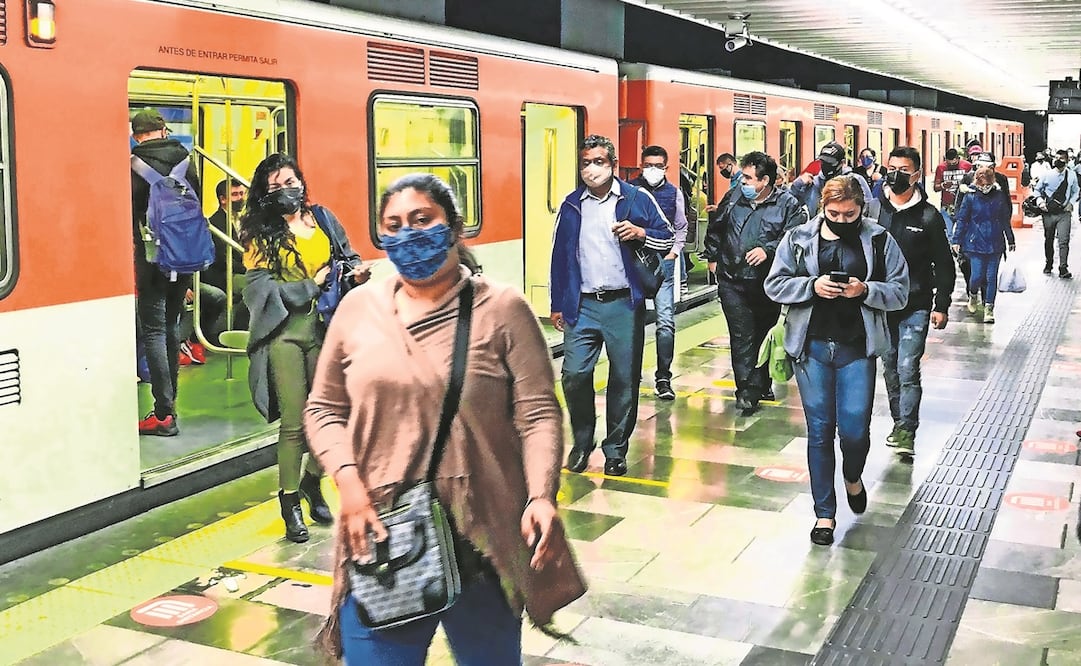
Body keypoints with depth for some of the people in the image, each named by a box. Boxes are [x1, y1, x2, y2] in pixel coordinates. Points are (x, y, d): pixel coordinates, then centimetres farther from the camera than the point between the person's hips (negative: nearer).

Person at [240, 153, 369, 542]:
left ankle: (312, 481, 31)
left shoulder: (323, 219, 11)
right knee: (294, 422, -3)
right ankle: (290, 503, 13)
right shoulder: (261, 232, 1)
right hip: (285, 332, -4)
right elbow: (260, 285, -6)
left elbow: (347, 256, 22)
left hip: (323, 327, 4)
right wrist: (310, 285, -10)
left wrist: (357, 271, -1)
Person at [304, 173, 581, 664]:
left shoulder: (502, 309, -3)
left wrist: (541, 495, -22)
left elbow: (538, 413, -7)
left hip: (482, 540, -1)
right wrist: (348, 482, -7)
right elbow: (324, 409, 10)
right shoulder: (358, 308, 6)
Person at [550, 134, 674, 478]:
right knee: (574, 375, -5)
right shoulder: (571, 205, 10)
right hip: (582, 305, 2)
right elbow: (560, 255, 14)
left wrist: (641, 233, -13)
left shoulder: (637, 198, 3)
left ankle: (616, 449, 17)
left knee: (624, 379, 3)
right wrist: (557, 304, 13)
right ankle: (582, 443, 16)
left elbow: (668, 238, 7)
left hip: (624, 304, -1)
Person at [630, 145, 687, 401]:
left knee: (666, 321, -5)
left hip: (663, 262, 1)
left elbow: (681, 227, 16)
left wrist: (674, 251, 5)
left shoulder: (674, 193, 7)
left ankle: (663, 377, 2)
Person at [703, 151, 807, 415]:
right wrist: (712, 257, 21)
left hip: (768, 284, -1)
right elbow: (715, 229, 22)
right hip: (733, 283, 1)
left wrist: (768, 250, -28)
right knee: (742, 336, -7)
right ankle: (747, 391, -8)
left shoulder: (787, 204, -4)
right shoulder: (734, 199, 7)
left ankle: (761, 385, 28)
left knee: (764, 334, 13)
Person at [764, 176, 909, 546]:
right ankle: (824, 513, 17)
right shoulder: (798, 238, 1)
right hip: (811, 346, 1)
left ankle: (853, 477, 34)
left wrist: (865, 290, -18)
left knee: (855, 429, -2)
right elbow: (774, 284, 2)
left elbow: (900, 291, 1)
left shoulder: (880, 240, 1)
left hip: (857, 349, 0)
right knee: (819, 430, 5)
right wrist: (811, 286, -15)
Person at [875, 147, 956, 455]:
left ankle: (906, 430, -6)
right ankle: (899, 422, 23)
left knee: (907, 368, -9)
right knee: (890, 367, 11)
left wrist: (941, 306, -3)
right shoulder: (875, 210, 2)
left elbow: (944, 264, 2)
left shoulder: (928, 216, -2)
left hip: (915, 305, -3)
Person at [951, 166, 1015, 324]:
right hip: (975, 243, -2)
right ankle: (973, 295, 25)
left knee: (991, 277, 0)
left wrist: (1010, 240, 18)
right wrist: (957, 240, -1)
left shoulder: (999, 198, 5)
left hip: (995, 244, 2)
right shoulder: (970, 197, -2)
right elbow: (961, 220, 2)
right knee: (977, 276, -7)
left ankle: (989, 308, 9)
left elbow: (1005, 220, 14)